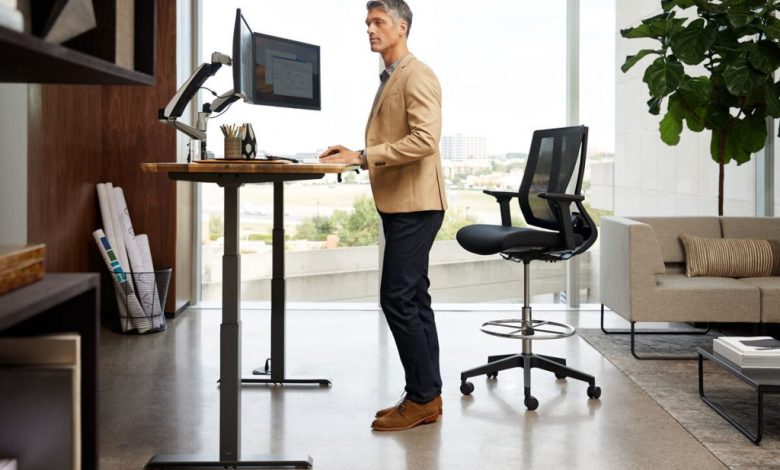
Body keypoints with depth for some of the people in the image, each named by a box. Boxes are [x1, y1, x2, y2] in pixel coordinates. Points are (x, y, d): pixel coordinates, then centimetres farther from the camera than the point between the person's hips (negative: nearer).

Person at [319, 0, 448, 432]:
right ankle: (427, 397, 17)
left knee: (398, 299, -10)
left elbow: (425, 140, -22)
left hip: (414, 205, -10)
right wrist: (356, 157, 10)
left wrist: (363, 156, -22)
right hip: (398, 204, 10)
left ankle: (422, 398, 0)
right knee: (413, 300, 11)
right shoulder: (389, 79, 20)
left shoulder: (417, 76, -10)